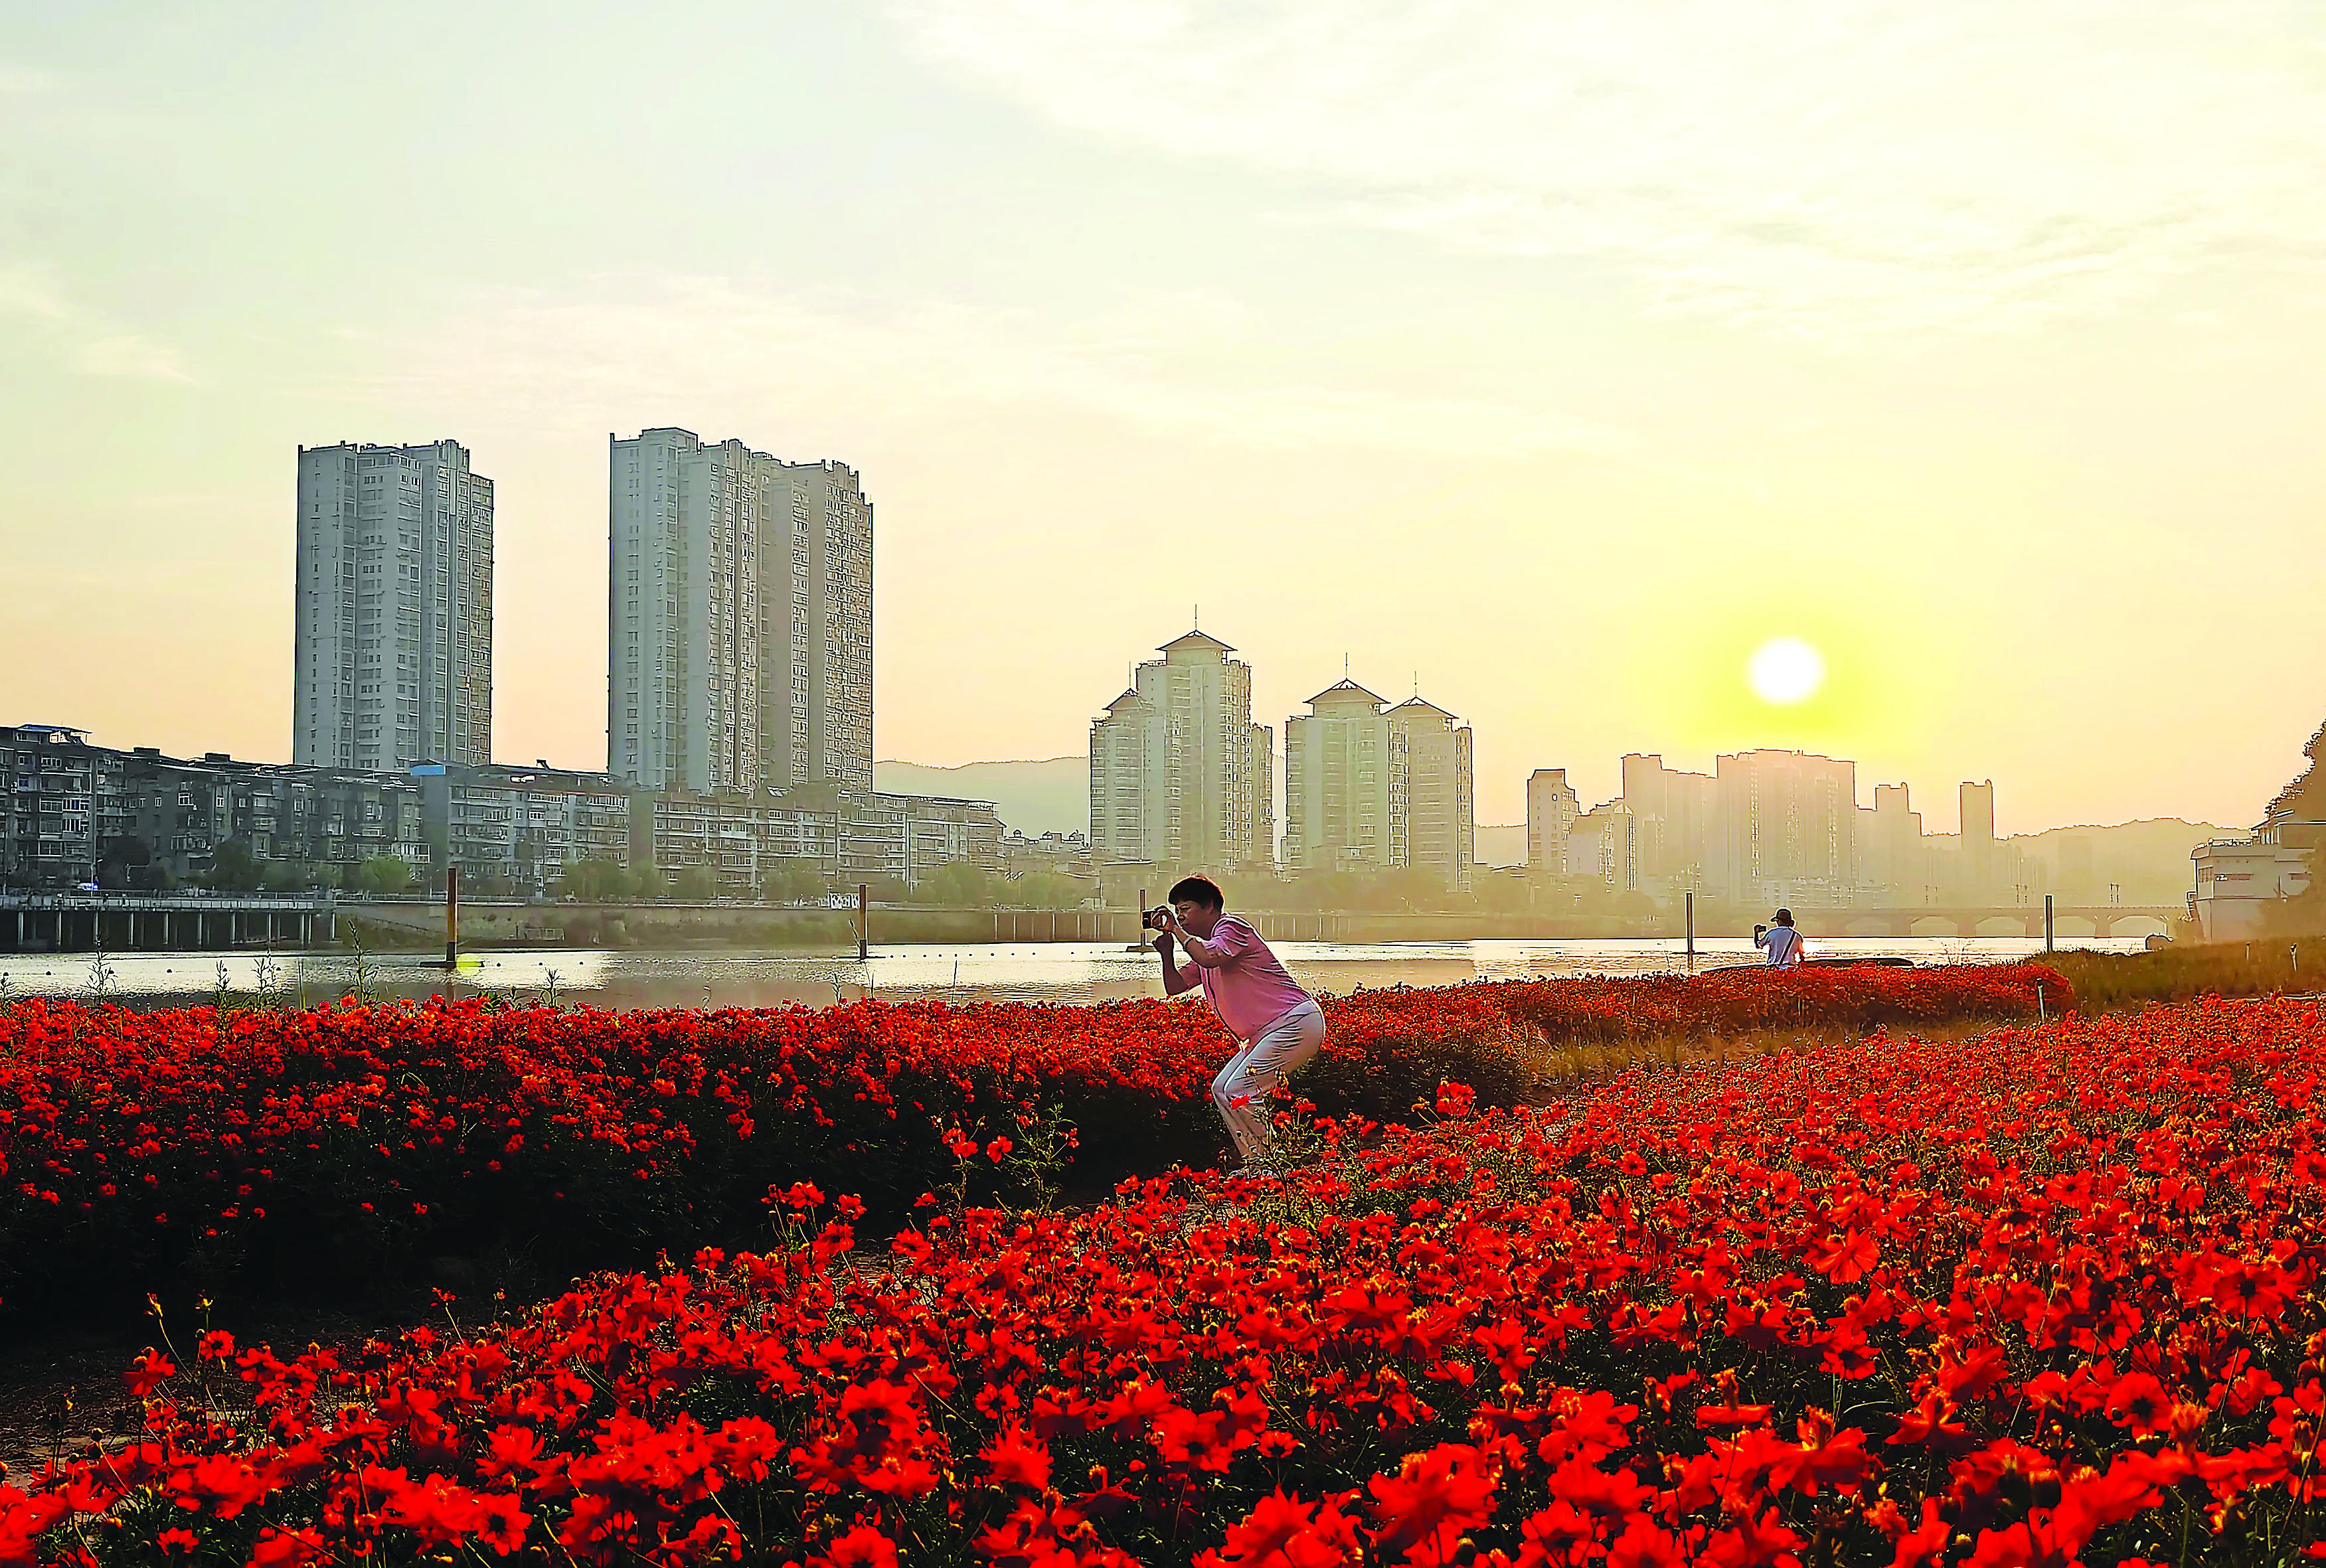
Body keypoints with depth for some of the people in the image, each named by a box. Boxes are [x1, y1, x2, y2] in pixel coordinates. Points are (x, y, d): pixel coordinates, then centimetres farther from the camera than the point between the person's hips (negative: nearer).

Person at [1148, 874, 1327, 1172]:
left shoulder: (1231, 926, -9)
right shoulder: (1204, 945, 21)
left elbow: (1210, 958, -30)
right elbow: (1175, 986, 21)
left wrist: (1177, 930, -17)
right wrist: (1166, 949, 7)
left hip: (1297, 1022, -11)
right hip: (1265, 1032, 11)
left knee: (1239, 1090, -17)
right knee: (1222, 1089, 7)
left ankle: (1264, 1164, -7)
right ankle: (1255, 1164, 10)